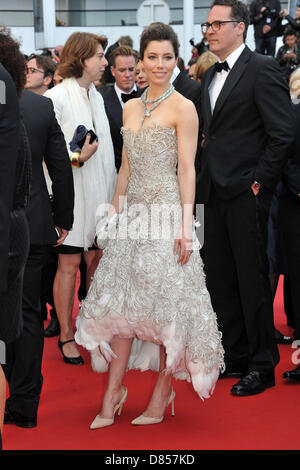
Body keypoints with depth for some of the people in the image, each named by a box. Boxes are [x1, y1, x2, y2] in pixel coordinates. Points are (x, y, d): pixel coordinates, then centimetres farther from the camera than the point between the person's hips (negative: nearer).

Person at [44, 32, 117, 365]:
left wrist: (112, 193, 11)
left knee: (98, 261, 9)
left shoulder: (96, 96, 13)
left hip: (99, 196, 7)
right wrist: (77, 158, -21)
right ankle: (66, 335, 9)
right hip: (72, 194, -7)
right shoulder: (57, 97, -11)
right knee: (69, 263, 0)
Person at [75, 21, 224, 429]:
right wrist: (114, 211, 14)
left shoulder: (183, 108, -5)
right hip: (133, 213, 6)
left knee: (167, 303, -1)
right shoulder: (130, 108, 13)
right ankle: (112, 396, 10)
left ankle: (162, 396, 10)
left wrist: (186, 226, -15)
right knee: (120, 301, 4)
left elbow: (186, 170, -10)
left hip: (167, 210, -6)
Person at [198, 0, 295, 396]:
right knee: (220, 279, 12)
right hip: (214, 192, 8)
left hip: (246, 193, -8)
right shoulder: (210, 77, 16)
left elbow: (283, 132, -15)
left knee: (252, 278, -2)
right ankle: (234, 358, 23)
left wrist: (260, 181, -14)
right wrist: (205, 177, 10)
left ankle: (262, 366, 8)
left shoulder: (263, 69, -9)